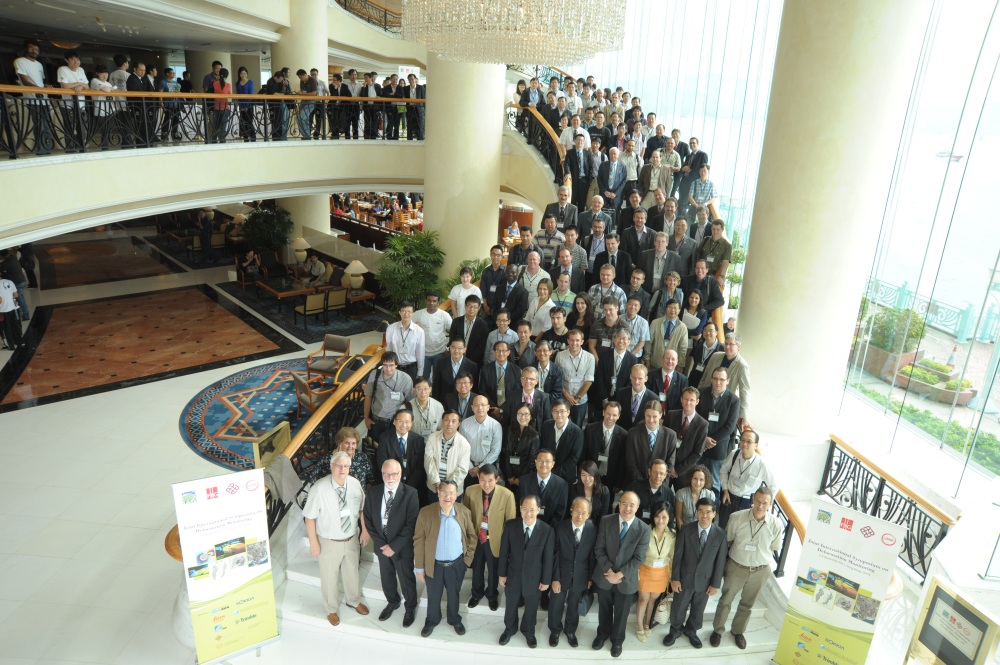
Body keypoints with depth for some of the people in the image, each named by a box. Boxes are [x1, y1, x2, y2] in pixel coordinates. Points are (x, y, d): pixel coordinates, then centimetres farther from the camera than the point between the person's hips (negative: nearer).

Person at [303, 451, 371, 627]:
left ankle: (354, 601, 53)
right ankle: (331, 609, 43)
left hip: (352, 539, 4)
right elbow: (310, 517, -17)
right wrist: (313, 542, -15)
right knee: (330, 577, 16)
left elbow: (362, 509, 4)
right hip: (329, 542, -4)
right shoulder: (319, 488, -25)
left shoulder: (355, 484, -12)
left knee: (352, 572, 25)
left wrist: (365, 531, 5)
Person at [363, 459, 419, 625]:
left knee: (406, 579, 15)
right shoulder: (373, 492, -7)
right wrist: (381, 543, -11)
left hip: (402, 547, -3)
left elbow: (411, 524, -20)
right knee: (386, 578, 22)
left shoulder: (410, 493, -20)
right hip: (381, 545, 4)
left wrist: (394, 546, -20)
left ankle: (410, 608, 40)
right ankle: (393, 602, 49)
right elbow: (368, 520, -3)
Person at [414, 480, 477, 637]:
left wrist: (468, 558, -2)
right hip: (434, 565, -1)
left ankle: (455, 620, 49)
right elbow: (418, 541, -11)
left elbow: (472, 536, 2)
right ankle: (432, 621, 48)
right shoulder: (425, 512, -18)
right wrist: (419, 567, -8)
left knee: (454, 595, 22)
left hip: (457, 564, 1)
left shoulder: (464, 512, -12)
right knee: (433, 596, 20)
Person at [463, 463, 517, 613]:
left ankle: (492, 595, 52)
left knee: (494, 571, 23)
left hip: (495, 540, -2)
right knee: (477, 568, 26)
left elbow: (511, 522, -13)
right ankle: (477, 593, 54)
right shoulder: (470, 491, -17)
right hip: (475, 538, 2)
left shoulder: (507, 495, -24)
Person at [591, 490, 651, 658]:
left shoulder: (643, 529, -16)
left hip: (626, 579, -1)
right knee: (604, 609, 22)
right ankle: (602, 634, 48)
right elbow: (599, 549, -9)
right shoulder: (606, 521, -11)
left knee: (621, 613, 19)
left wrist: (620, 574, -20)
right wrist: (609, 571, -18)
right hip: (604, 576, 1)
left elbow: (639, 558, -15)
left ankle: (617, 640, 45)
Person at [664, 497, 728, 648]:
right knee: (678, 607, 16)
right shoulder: (686, 529, -14)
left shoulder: (720, 534, -12)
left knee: (698, 609, 21)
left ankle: (691, 631, 46)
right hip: (685, 578, -1)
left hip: (705, 580, 1)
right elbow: (678, 555, -9)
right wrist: (675, 578, -9)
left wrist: (716, 584, -5)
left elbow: (720, 561, -6)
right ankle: (675, 630, 42)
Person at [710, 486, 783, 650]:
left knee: (747, 604, 22)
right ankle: (718, 630, 38)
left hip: (760, 571, 1)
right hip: (736, 567, -1)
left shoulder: (776, 524, -19)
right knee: (725, 600, 15)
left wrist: (758, 556, -2)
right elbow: (727, 540, -4)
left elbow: (773, 548, 0)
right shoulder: (737, 517, -22)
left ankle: (738, 631, 46)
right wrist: (740, 552, -2)